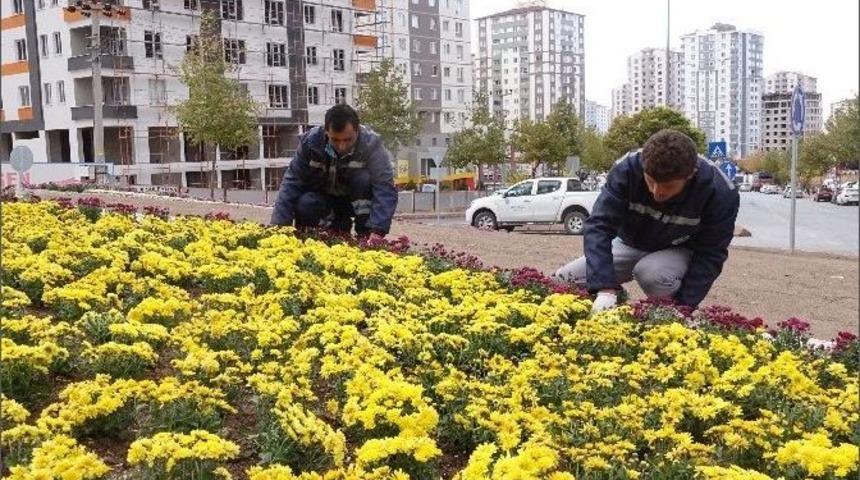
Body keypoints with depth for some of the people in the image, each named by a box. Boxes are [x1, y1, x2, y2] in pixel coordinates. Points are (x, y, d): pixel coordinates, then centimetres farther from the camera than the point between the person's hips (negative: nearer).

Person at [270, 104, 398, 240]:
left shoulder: (371, 144, -27)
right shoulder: (310, 141, -20)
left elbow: (385, 187, -35)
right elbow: (292, 182, -18)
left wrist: (378, 230, -48)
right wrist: (279, 226, -27)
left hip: (359, 200, -2)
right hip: (323, 197, 2)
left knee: (363, 178, -32)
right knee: (304, 205, -30)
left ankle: (366, 236, -19)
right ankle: (339, 225, -2)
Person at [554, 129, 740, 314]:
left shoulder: (721, 193, -30)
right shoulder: (627, 169, -29)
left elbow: (710, 255, -22)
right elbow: (599, 225, -32)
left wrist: (683, 305, -32)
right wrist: (605, 288, -43)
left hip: (679, 252, -2)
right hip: (630, 244, 2)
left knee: (652, 273, -37)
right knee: (562, 280, -11)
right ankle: (617, 300, 14)